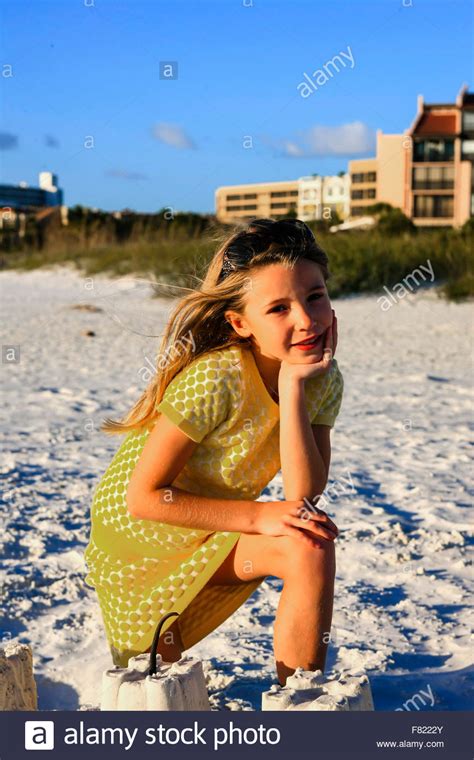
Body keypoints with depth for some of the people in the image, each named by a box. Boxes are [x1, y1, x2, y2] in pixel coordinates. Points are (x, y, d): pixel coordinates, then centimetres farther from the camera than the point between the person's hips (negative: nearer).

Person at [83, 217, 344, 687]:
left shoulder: (323, 381, -16)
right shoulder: (215, 380, -34)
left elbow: (303, 498, -27)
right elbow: (144, 497, -29)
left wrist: (293, 385, -33)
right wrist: (258, 516, -32)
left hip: (210, 530, 4)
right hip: (138, 530, -4)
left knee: (312, 549, -25)